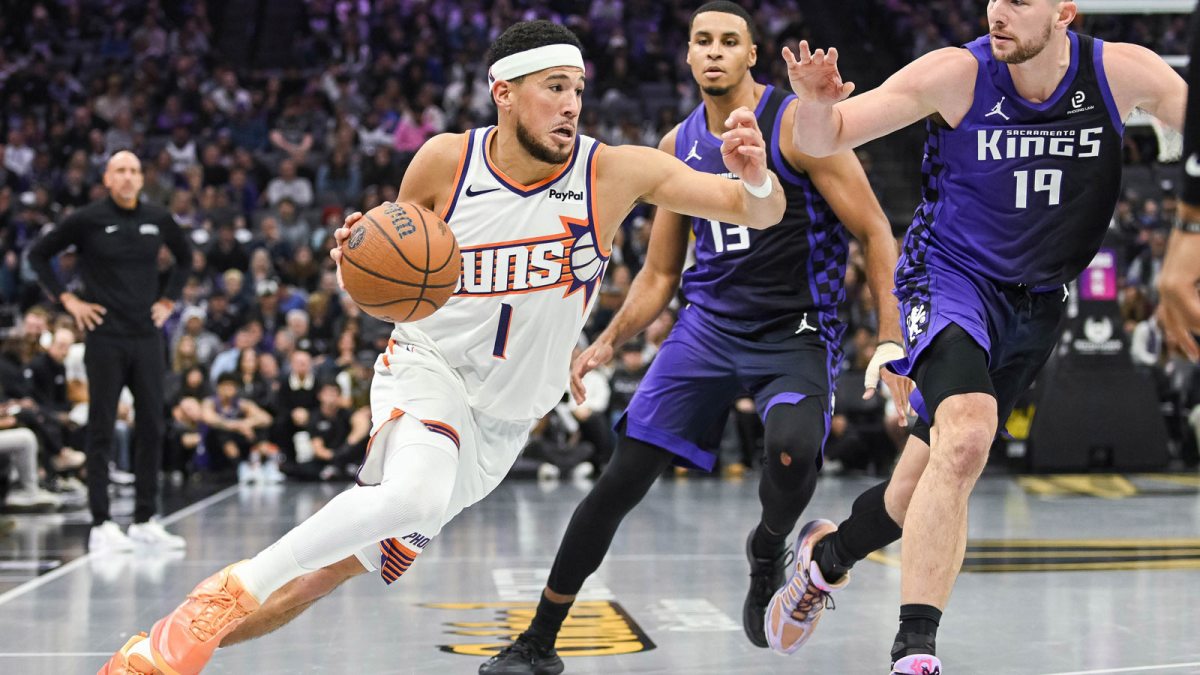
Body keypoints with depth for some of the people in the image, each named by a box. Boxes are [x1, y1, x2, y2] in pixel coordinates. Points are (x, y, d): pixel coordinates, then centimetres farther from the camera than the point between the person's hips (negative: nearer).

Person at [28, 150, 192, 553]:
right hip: (105, 337, -4)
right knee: (101, 431, 0)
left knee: (152, 429, 6)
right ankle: (100, 525, 3)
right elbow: (38, 255, 2)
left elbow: (185, 256, 24)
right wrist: (68, 300, -3)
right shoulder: (87, 220, -5)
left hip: (147, 338, 4)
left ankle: (145, 521, 15)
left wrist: (168, 299, 13)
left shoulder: (158, 219, 6)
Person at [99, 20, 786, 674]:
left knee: (333, 568, 1)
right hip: (428, 366, -2)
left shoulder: (613, 171, -12)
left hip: (502, 422, 2)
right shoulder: (445, 161, -9)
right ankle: (234, 587, -20)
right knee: (414, 497, -37)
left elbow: (762, 211, -14)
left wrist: (754, 176, -38)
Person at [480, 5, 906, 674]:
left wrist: (892, 341, -18)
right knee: (622, 478, -5)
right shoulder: (678, 146, 7)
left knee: (793, 448, -34)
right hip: (710, 323, 4)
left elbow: (875, 232, -10)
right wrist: (608, 343, 1)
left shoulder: (797, 124, -10)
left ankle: (768, 552, 3)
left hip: (796, 334, -4)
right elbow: (659, 275, 16)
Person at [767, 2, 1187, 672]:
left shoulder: (1123, 72, -12)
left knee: (931, 478, 11)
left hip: (1038, 302, 4)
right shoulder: (956, 74, -17)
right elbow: (828, 138, -13)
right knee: (967, 436, -31)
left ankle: (826, 554, 43)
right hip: (951, 276, -4)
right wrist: (816, 104, -36)